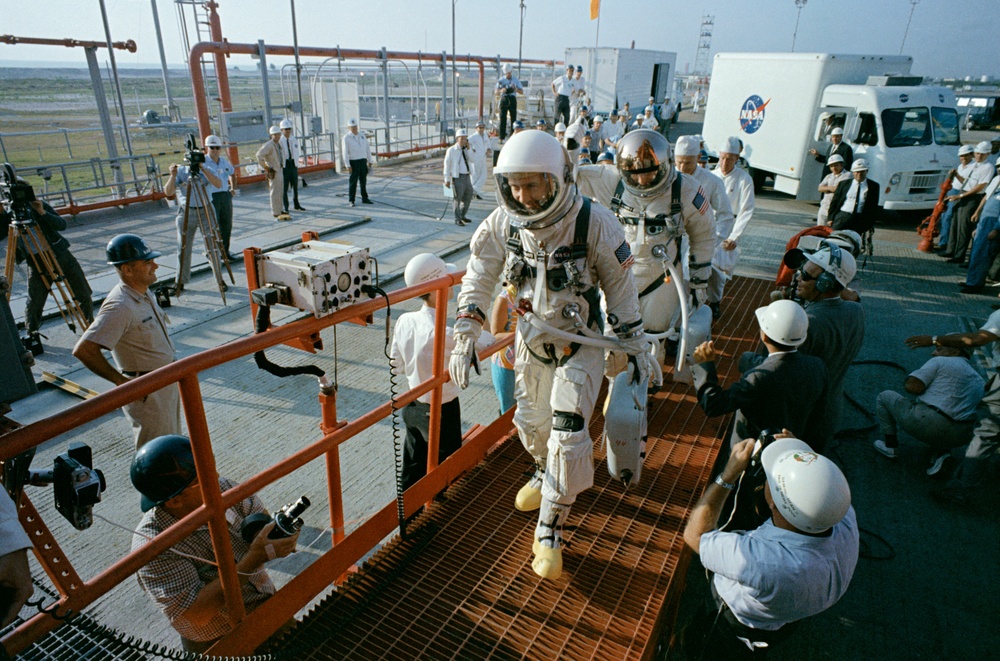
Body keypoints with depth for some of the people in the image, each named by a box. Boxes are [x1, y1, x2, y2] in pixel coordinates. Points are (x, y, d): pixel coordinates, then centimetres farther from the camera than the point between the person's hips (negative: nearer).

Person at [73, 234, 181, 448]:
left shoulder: (144, 293, 3)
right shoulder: (120, 307, -26)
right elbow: (83, 350, -32)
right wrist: (121, 381, -23)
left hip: (166, 383, 9)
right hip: (147, 394, -9)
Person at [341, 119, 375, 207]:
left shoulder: (362, 135, 10)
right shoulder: (346, 138, -6)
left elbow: (368, 148, 15)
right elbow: (344, 152, -10)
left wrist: (370, 161, 11)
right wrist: (348, 166, -17)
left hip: (363, 161, 5)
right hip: (353, 162, -5)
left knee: (364, 181, 10)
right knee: (353, 182, -4)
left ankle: (365, 199, 19)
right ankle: (351, 200, 3)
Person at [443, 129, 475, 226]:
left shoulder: (467, 149, 12)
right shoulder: (451, 150, -4)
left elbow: (472, 160, 0)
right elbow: (447, 165, -4)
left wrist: (469, 149, -8)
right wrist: (447, 179, -6)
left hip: (467, 176, 6)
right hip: (457, 177, -6)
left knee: (468, 197, 14)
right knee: (458, 198, -3)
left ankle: (462, 215, 33)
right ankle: (457, 219, 8)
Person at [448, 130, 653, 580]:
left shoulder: (594, 223, -23)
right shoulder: (502, 223, -13)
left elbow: (620, 287, -11)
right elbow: (478, 279, -3)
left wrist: (634, 346, -3)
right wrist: (465, 338, -10)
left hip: (580, 344, -4)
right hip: (531, 340, 4)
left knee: (567, 435, -9)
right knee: (530, 421, 18)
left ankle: (549, 533, 10)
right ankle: (546, 474, 52)